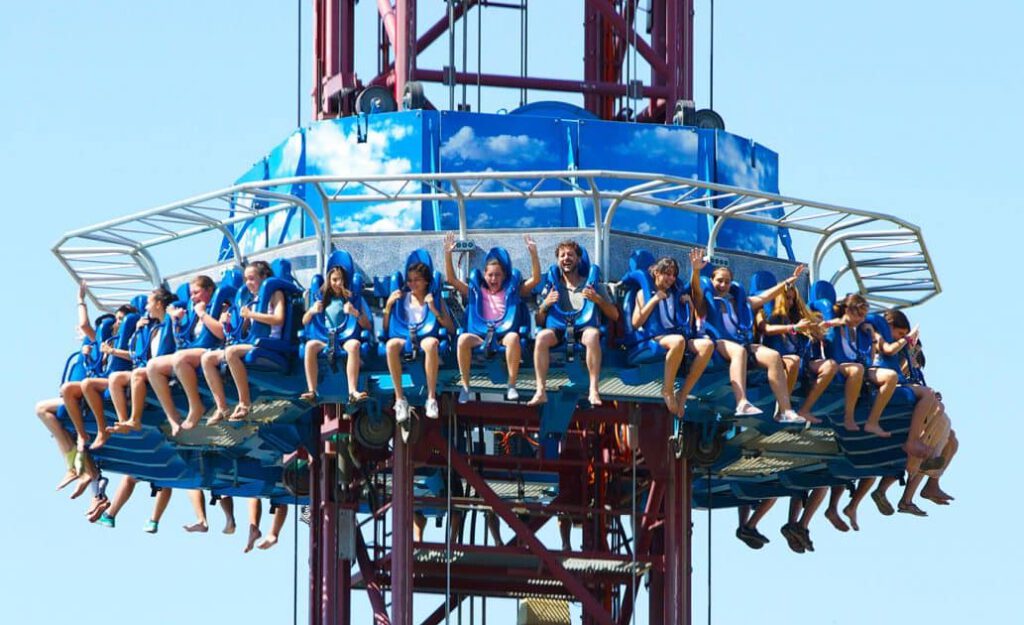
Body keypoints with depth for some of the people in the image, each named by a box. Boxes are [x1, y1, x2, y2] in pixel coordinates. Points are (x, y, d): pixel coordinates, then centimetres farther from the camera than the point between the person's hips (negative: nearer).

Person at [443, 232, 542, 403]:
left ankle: (512, 385, -35)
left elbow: (536, 279, 12)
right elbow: (452, 280, 18)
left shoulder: (512, 290, 20)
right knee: (463, 339, -33)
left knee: (513, 337, -38)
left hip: (505, 334, -1)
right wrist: (448, 254, 7)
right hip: (481, 336, 1)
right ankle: (465, 387, -28)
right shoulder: (477, 292, 22)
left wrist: (533, 253, 1)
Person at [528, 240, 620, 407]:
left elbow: (614, 316, 12)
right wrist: (545, 305, -4)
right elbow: (539, 322, 15)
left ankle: (593, 391, -41)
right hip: (559, 331, 1)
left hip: (585, 329, -1)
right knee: (542, 336, -33)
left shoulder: (593, 285, 18)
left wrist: (598, 300, -5)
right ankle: (541, 391, -37)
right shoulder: (552, 287, 21)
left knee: (592, 335, -39)